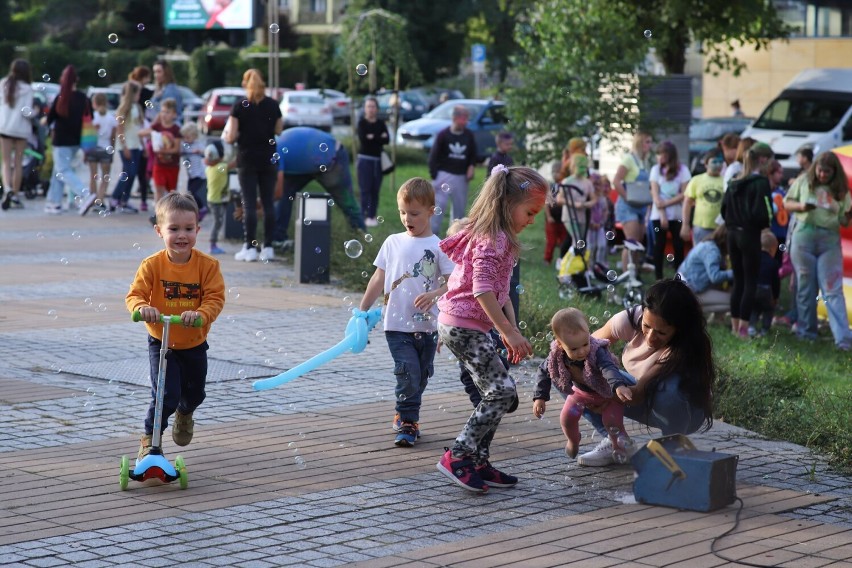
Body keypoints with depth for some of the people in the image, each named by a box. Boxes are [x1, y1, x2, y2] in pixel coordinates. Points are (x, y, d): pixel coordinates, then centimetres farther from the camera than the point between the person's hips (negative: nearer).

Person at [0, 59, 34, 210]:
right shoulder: (26, 89, -10)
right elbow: (26, 112, -14)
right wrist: (34, 112, 6)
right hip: (20, 129, -2)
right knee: (18, 163, 10)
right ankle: (15, 196, 13)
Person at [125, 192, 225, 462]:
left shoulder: (207, 265, -14)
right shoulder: (152, 265, -16)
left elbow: (215, 298, -19)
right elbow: (134, 295, -18)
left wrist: (199, 314, -39)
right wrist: (142, 307, -41)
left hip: (194, 343, 3)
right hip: (161, 342, -2)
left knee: (194, 393, 22)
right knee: (165, 394, -15)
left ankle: (185, 414, 57)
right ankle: (150, 438, 5)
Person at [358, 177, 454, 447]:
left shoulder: (437, 247, -2)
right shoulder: (393, 243, 6)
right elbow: (379, 279, 12)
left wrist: (434, 294, -26)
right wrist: (361, 312, 11)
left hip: (427, 325, 0)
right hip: (397, 324, 0)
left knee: (421, 377, 11)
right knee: (408, 373, -13)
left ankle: (405, 417, 28)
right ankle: (407, 423, -4)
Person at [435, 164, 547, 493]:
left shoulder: (501, 238, 17)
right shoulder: (492, 239, -16)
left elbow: (500, 292, 22)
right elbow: (482, 290, -24)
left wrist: (511, 330, 15)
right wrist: (509, 332, -23)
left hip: (470, 326, 10)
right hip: (463, 326, -10)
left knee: (498, 393, 11)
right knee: (502, 391, -11)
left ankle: (478, 462, 15)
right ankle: (457, 457, -9)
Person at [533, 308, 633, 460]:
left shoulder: (597, 352, -41)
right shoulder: (556, 356, -27)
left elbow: (609, 369, -58)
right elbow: (544, 372, -9)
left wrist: (619, 386, -78)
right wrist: (540, 397, -16)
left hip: (607, 393, -4)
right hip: (581, 391, 4)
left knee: (613, 422, -15)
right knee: (567, 417, -7)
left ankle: (622, 451, 14)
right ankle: (573, 441, 28)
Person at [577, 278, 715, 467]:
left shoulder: (684, 352, -36)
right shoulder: (631, 319, -24)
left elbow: (638, 395, -36)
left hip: (685, 413, -5)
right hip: (647, 401, 5)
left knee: (668, 386, -41)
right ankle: (613, 444, -1)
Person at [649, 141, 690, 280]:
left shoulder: (682, 169, -1)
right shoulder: (656, 169, 4)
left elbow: (685, 194, -6)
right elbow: (655, 193, -2)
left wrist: (666, 203, -14)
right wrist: (662, 214, -11)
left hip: (677, 215, -1)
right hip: (658, 215, 1)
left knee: (678, 246, -2)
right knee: (659, 246, -1)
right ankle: (659, 278, 2)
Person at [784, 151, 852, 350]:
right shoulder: (804, 182, 3)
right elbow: (786, 203, 9)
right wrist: (801, 206, -11)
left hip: (830, 242, 0)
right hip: (804, 237, 0)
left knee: (833, 291, -6)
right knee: (806, 287, 8)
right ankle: (806, 331, 21)